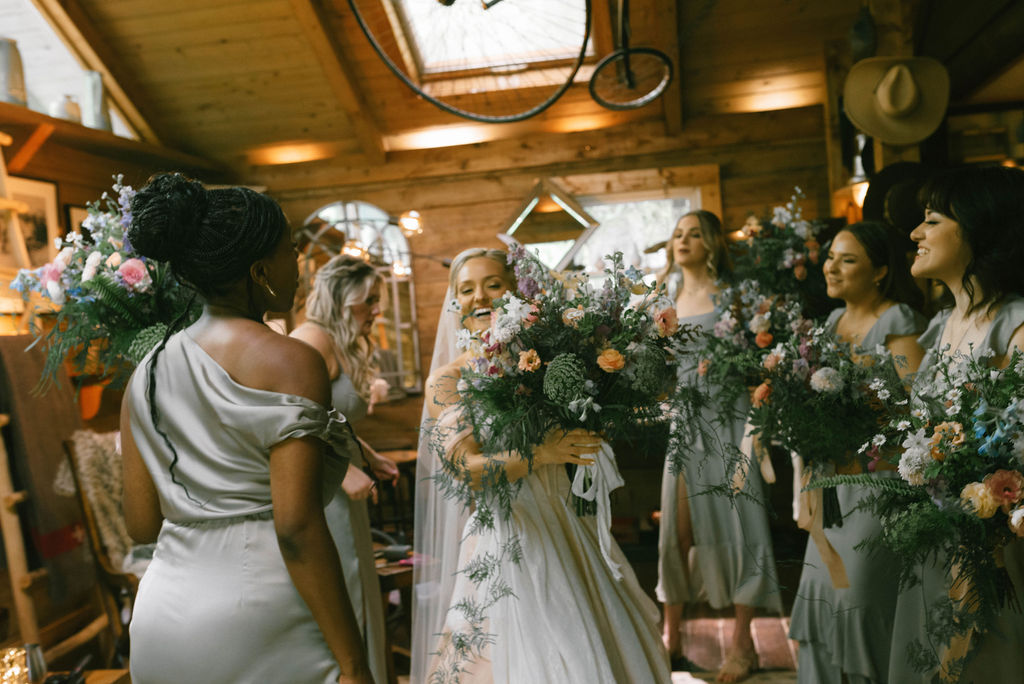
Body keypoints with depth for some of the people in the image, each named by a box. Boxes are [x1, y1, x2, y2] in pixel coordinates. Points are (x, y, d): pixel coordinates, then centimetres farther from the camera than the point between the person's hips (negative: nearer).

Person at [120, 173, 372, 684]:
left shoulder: (147, 371, 6)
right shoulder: (290, 362, -13)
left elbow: (141, 524, 7)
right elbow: (296, 526, -19)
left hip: (159, 622, 7)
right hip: (262, 624, -6)